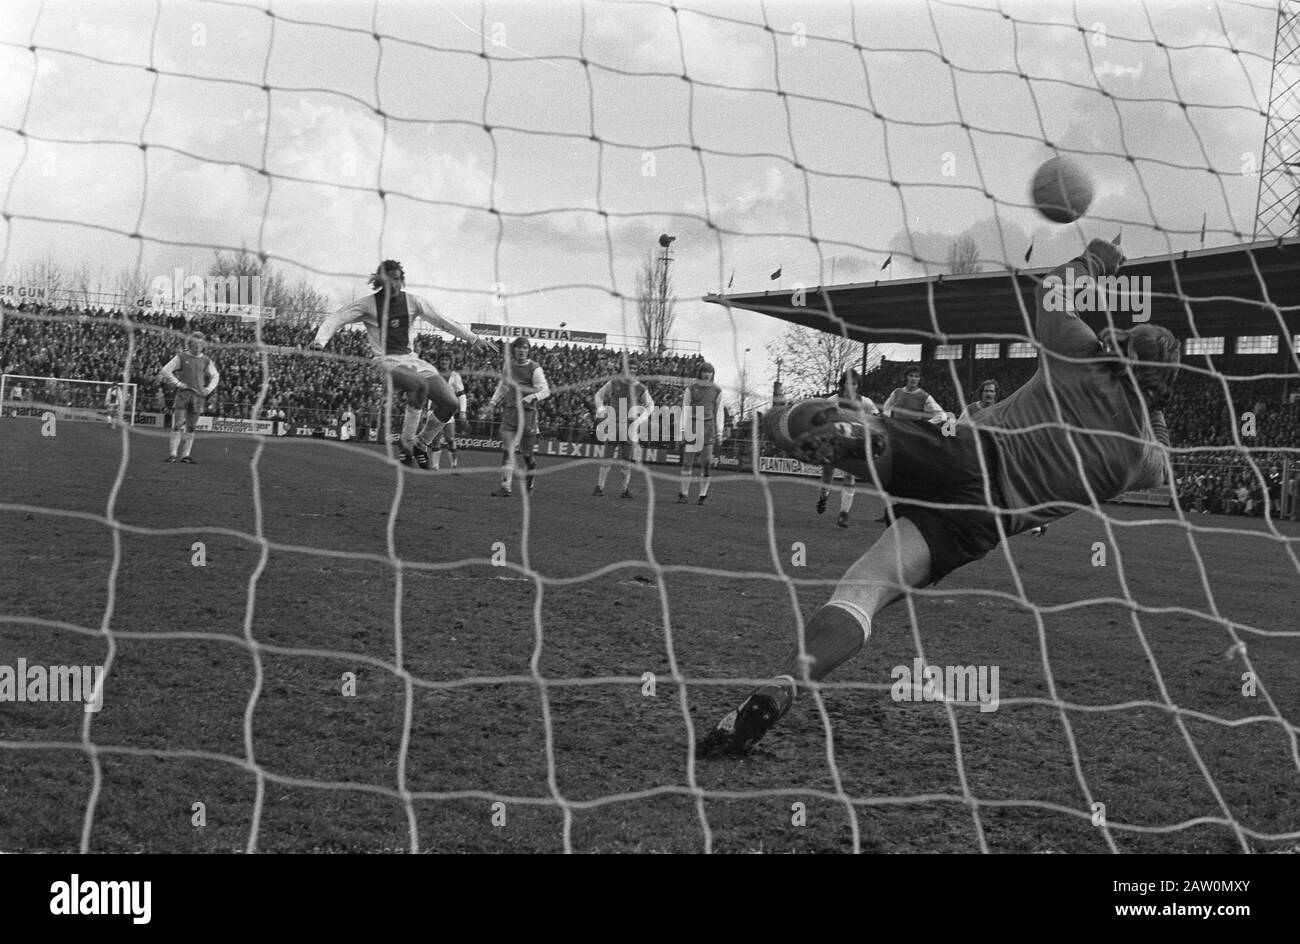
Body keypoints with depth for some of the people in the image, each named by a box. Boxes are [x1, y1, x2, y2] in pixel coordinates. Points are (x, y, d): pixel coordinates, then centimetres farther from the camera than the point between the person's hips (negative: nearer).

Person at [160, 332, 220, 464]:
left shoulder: (206, 360, 10)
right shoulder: (182, 357, 0)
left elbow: (215, 376, 21)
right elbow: (165, 370, -1)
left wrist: (209, 388, 5)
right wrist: (177, 383, -8)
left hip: (198, 395, 3)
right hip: (183, 393, -3)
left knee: (191, 427, 4)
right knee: (178, 425, -9)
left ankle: (185, 455, 8)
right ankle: (173, 454, -9)